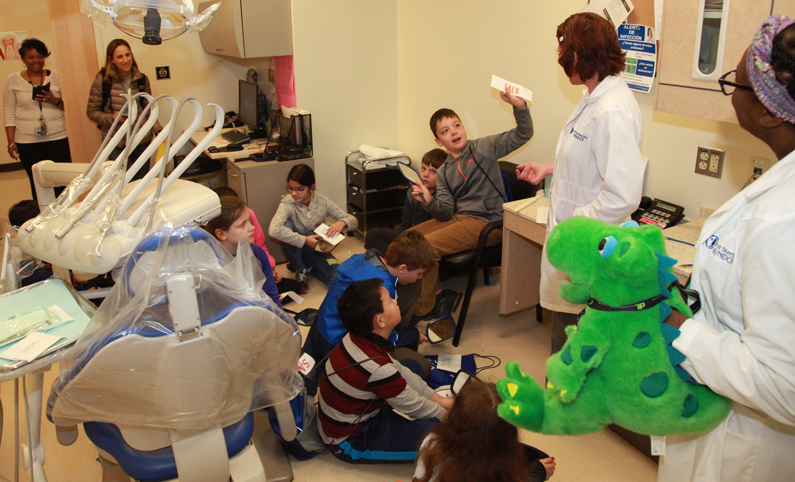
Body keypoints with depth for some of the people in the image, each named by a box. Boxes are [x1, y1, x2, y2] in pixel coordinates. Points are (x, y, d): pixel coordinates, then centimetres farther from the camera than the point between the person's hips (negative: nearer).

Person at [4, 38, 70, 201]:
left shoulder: (56, 77, 8)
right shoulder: (13, 81, 7)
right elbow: (9, 114, 7)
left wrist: (55, 101, -11)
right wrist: (11, 142, 1)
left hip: (58, 138, 0)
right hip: (27, 143, 0)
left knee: (62, 184, -3)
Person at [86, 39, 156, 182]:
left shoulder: (141, 79, 2)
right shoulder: (102, 80, -7)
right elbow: (91, 112, -2)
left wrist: (157, 128, -4)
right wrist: (112, 118, -19)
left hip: (142, 140, 3)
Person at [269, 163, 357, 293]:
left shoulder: (322, 202, -12)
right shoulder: (287, 203, -20)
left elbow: (353, 221, -9)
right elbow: (274, 230, -39)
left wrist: (342, 222, -33)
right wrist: (305, 240, -38)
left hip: (318, 249, 2)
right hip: (298, 249, -2)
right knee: (287, 226, -33)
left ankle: (307, 266, 9)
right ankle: (300, 270, -10)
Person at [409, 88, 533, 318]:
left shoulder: (483, 148, 0)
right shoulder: (443, 173, 14)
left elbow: (523, 134, -8)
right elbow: (446, 214, 5)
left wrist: (519, 105, -25)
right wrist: (429, 202, -15)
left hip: (487, 222, -7)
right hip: (458, 217, 7)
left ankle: (421, 310, -5)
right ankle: (435, 291, 14)